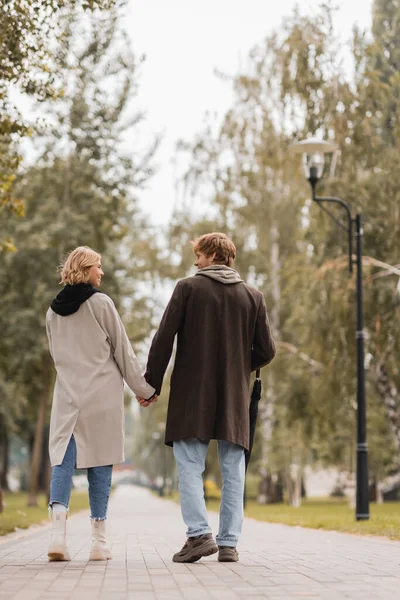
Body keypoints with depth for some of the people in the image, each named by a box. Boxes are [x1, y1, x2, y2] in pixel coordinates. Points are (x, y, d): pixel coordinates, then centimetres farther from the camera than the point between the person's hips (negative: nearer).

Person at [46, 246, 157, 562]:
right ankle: (99, 541, 5)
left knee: (63, 459, 0)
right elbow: (122, 350, -3)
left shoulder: (53, 311, 11)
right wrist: (145, 388, 4)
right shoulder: (100, 303, -5)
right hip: (102, 395, -4)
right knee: (100, 461, 3)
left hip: (67, 395, 4)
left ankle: (58, 531, -20)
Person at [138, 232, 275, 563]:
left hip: (192, 393, -3)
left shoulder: (188, 287, -1)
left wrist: (151, 383, 2)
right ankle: (229, 543, 4)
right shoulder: (253, 296, 8)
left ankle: (199, 533, -12)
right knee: (232, 470, 6)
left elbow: (164, 339, -6)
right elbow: (266, 351, 5)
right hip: (235, 397, 3)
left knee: (189, 465, 1)